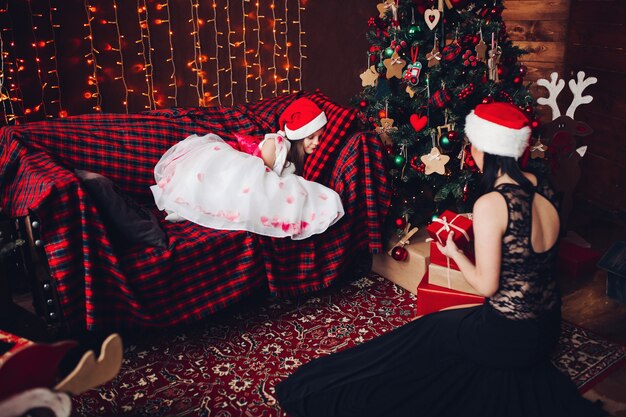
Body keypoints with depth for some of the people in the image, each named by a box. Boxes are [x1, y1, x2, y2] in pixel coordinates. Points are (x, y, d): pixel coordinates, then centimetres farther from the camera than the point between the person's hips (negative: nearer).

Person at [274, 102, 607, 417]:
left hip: (509, 335, -7)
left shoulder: (491, 204, -25)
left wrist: (454, 252, -4)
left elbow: (487, 286, -21)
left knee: (428, 334, 16)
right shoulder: (543, 188, -1)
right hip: (548, 326, 8)